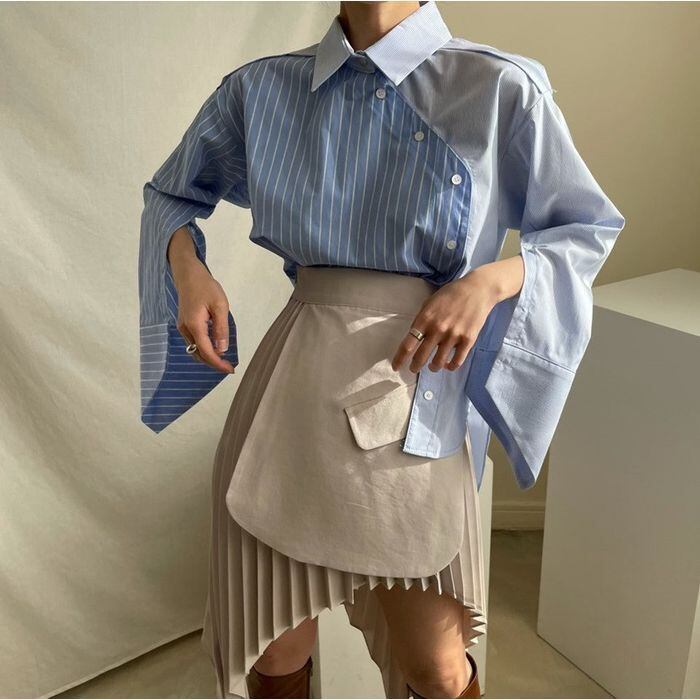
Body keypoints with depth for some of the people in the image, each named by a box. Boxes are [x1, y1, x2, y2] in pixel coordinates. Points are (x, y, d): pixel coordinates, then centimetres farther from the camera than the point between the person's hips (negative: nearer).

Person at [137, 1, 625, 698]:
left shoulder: (500, 89, -3)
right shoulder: (263, 88, 6)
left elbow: (586, 228, 7)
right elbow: (171, 193, 20)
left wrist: (492, 278, -13)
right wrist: (187, 267, -2)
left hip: (419, 399, -1)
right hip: (296, 386, 2)